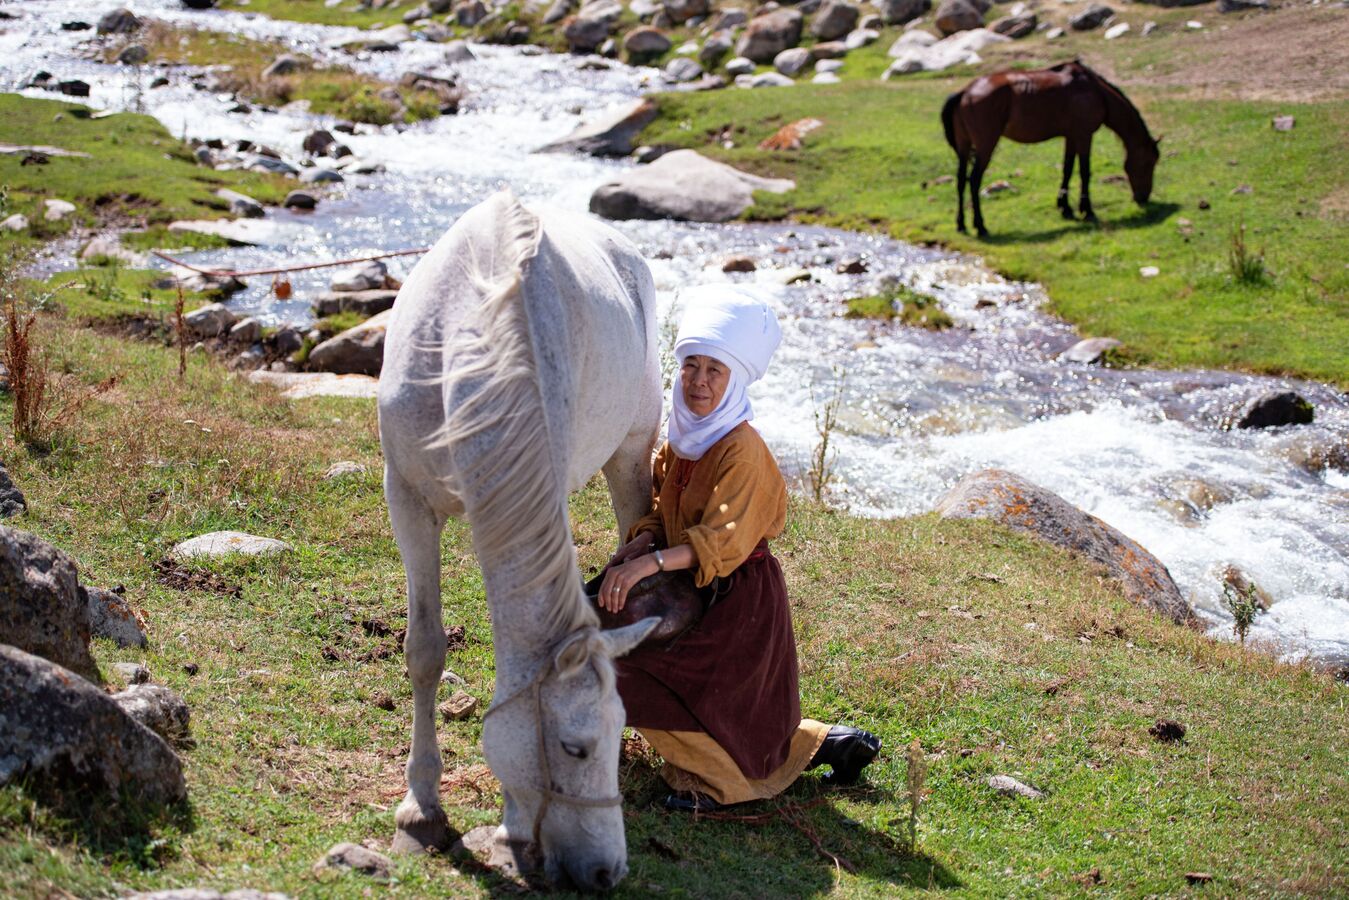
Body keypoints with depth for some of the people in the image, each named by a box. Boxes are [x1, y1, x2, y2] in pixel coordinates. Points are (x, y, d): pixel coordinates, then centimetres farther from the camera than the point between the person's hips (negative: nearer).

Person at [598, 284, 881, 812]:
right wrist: (639, 543, -14)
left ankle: (718, 780, 2)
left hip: (741, 600, -8)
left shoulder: (742, 450, -20)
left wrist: (648, 564, -37)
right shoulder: (680, 440, 5)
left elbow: (721, 542, -28)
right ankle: (822, 744, 29)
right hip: (697, 593, 8)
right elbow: (661, 513, 8)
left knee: (636, 685, -12)